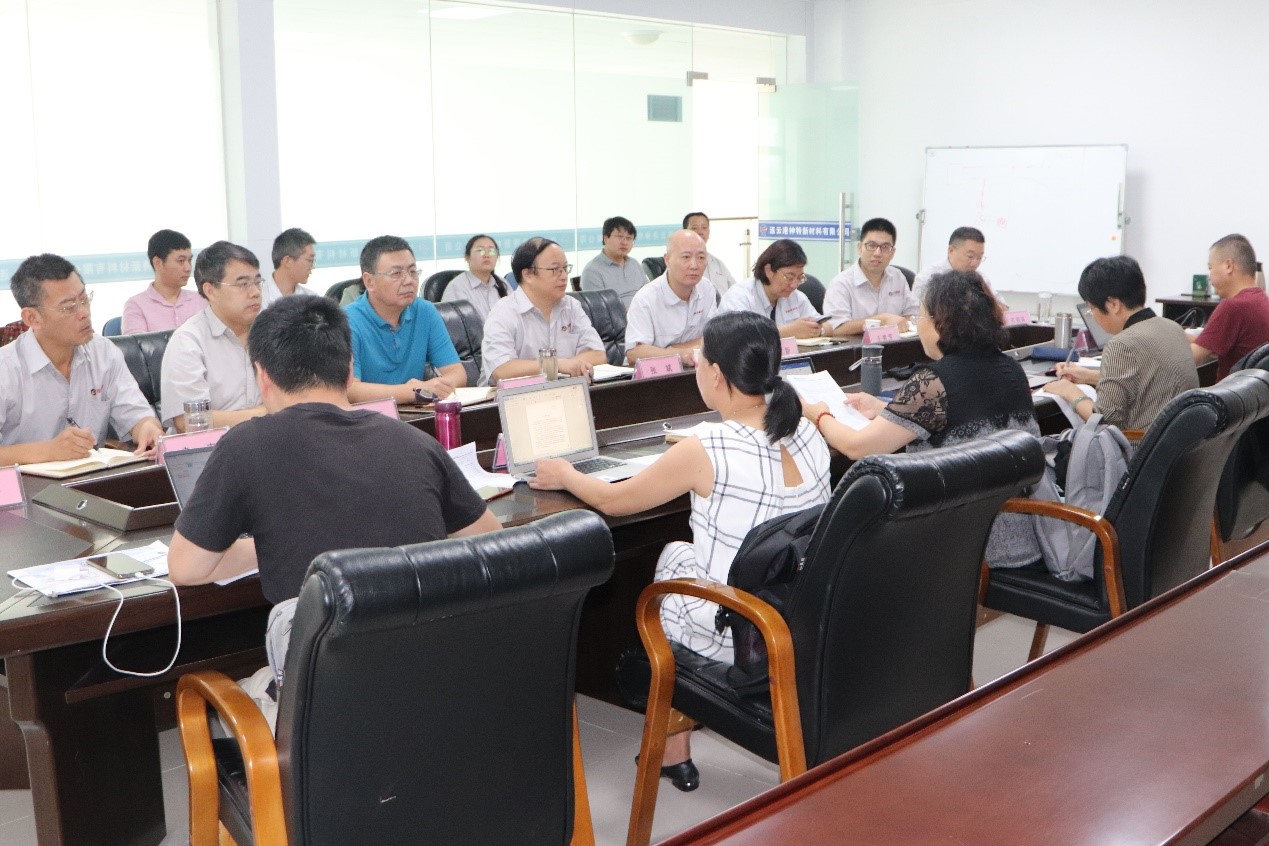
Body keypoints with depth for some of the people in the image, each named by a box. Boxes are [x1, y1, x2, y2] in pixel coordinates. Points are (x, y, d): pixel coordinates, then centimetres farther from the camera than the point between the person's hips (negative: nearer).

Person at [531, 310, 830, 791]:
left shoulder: (704, 454, -23)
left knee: (671, 555, 23)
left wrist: (564, 475, 12)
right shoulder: (810, 436, -6)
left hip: (736, 641, -5)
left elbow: (612, 500, -6)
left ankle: (673, 750, 35)